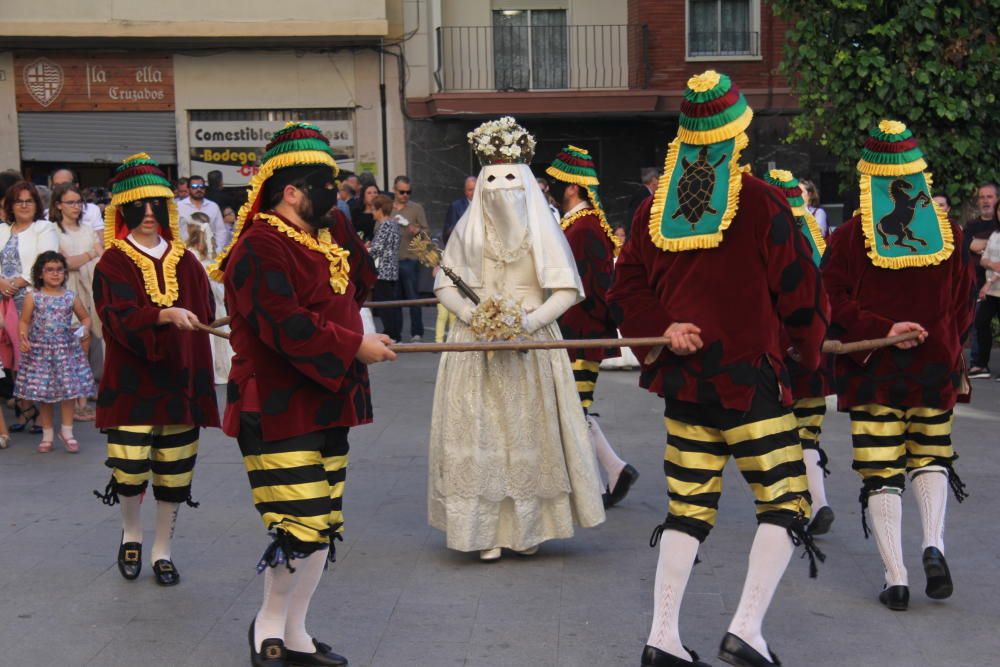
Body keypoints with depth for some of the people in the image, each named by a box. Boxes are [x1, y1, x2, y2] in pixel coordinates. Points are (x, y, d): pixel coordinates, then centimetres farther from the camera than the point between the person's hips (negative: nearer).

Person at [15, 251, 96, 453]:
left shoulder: (71, 297, 2)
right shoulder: (33, 297, -2)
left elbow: (85, 317, 12)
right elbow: (25, 321, 2)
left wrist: (85, 329, -9)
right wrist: (23, 337, -16)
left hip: (66, 350, 1)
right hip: (39, 351, -1)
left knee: (68, 390, -2)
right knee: (43, 393, 4)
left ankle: (67, 431, 13)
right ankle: (47, 434, 18)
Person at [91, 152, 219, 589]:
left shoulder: (186, 263, 9)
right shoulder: (113, 264, -2)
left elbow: (204, 318, 10)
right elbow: (121, 318, -17)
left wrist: (201, 382, 3)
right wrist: (166, 315, -33)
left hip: (179, 382, 3)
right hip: (131, 383, -3)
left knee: (174, 471, 5)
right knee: (130, 468, -9)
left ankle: (162, 551, 21)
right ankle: (131, 533, 21)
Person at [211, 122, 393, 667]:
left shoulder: (324, 238, 15)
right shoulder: (261, 248, -15)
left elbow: (359, 280, 27)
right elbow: (287, 327, -24)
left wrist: (336, 220, 14)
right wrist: (355, 346, -15)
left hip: (326, 406, 9)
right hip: (278, 412, -9)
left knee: (323, 527, 11)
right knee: (300, 528, -12)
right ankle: (268, 623, 13)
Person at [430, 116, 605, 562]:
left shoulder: (542, 229, 0)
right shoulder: (467, 230, 6)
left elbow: (567, 289, -4)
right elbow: (444, 284, 8)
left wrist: (531, 320, -17)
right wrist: (471, 314, -10)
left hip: (531, 346, -1)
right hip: (476, 348, 2)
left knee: (529, 435, 1)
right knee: (479, 437, -1)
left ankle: (529, 529, 10)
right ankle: (486, 531, 3)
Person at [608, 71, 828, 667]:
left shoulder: (655, 208, 6)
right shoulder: (761, 202, -10)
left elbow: (628, 288, 8)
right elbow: (799, 288, -3)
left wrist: (662, 331, -1)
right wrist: (812, 343, 13)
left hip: (683, 379, 6)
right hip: (751, 379, -5)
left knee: (689, 507, 12)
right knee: (787, 503, 4)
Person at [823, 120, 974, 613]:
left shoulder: (850, 236, -8)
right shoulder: (950, 235, -1)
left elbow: (834, 302, -14)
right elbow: (963, 307, 6)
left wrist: (881, 331, -14)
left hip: (872, 373, -2)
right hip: (936, 369, 3)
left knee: (881, 472, 4)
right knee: (930, 457, 21)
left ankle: (895, 577, 2)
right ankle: (934, 545, 0)